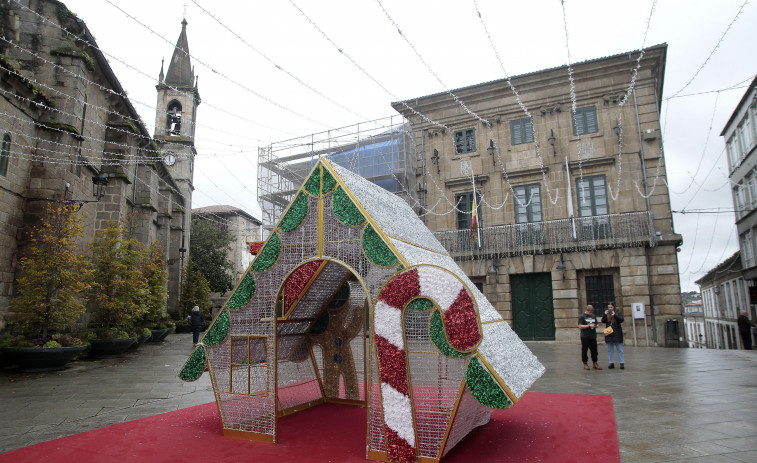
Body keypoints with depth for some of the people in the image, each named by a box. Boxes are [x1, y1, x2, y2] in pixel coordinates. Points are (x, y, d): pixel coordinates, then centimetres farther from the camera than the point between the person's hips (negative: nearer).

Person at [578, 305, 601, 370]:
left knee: (594, 350, 6)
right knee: (584, 351, 1)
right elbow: (580, 326, -10)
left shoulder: (593, 316, 14)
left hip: (593, 336, 5)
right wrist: (589, 326, -17)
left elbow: (596, 325, 24)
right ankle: (585, 364, 11)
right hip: (585, 337, -5)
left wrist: (595, 326, 0)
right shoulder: (581, 316, -4)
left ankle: (595, 364, 15)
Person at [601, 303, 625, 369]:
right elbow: (603, 321, 0)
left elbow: (621, 320, -10)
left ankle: (622, 363, 4)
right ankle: (612, 363, 10)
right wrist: (605, 315, -14)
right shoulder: (606, 314, 11)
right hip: (609, 334, 3)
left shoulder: (618, 313, 4)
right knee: (610, 350, 5)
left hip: (617, 334, -3)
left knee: (620, 350, 0)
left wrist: (614, 315, -22)